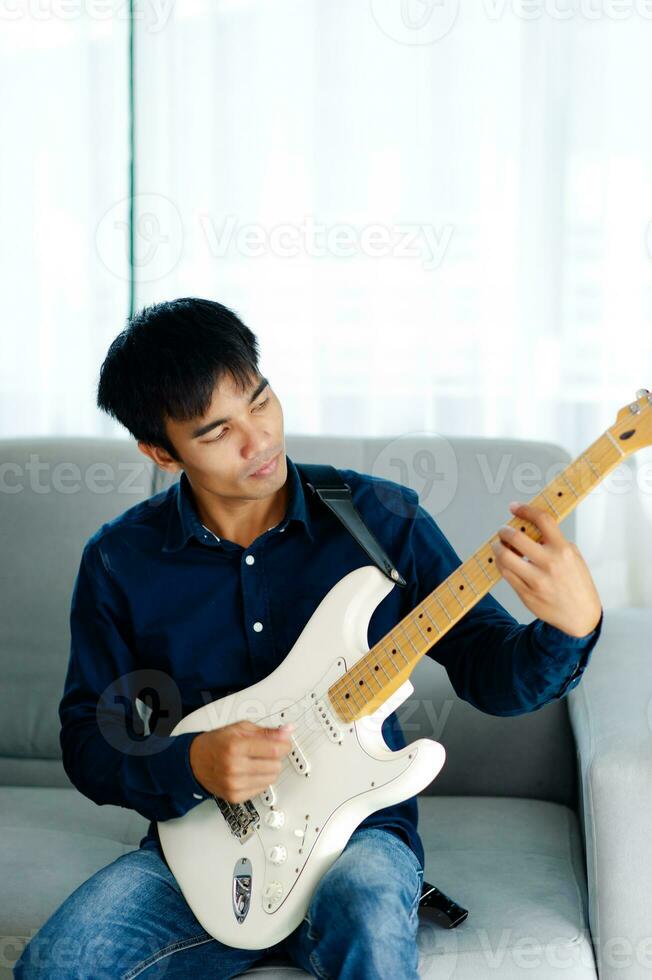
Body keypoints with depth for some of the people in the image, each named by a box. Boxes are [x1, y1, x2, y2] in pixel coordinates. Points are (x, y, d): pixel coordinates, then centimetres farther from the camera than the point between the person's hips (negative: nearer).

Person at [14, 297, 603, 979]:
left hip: (358, 828, -2)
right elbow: (86, 739, 4)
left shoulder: (381, 516, -3)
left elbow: (488, 671, -2)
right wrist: (191, 765, -16)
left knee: (369, 919, -37)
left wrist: (569, 628, -24)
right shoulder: (119, 560, -1)